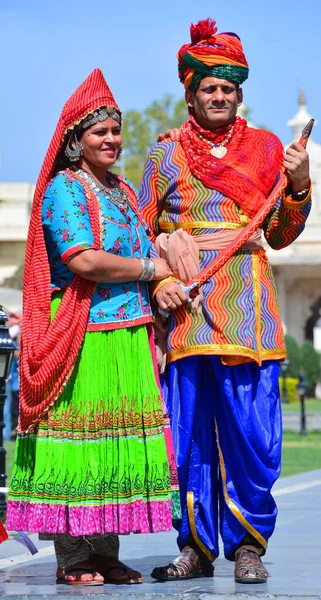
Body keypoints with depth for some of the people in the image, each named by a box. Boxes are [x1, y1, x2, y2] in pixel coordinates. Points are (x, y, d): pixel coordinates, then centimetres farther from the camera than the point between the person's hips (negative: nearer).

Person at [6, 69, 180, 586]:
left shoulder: (124, 192, 19)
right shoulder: (63, 189, -7)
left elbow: (144, 251, 23)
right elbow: (83, 260, -19)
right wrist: (150, 268, -9)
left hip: (128, 332, 8)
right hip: (82, 334, -8)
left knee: (121, 438, 7)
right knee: (79, 439, -6)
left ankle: (106, 554, 14)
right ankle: (72, 561, 0)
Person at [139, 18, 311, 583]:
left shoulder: (266, 149, 13)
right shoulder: (164, 156, 12)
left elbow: (280, 236, 14)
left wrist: (299, 187, -3)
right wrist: (157, 281, -4)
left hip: (246, 311, 0)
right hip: (183, 311, 1)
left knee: (252, 435, -6)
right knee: (188, 435, 0)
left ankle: (248, 546, 4)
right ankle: (196, 547, 9)